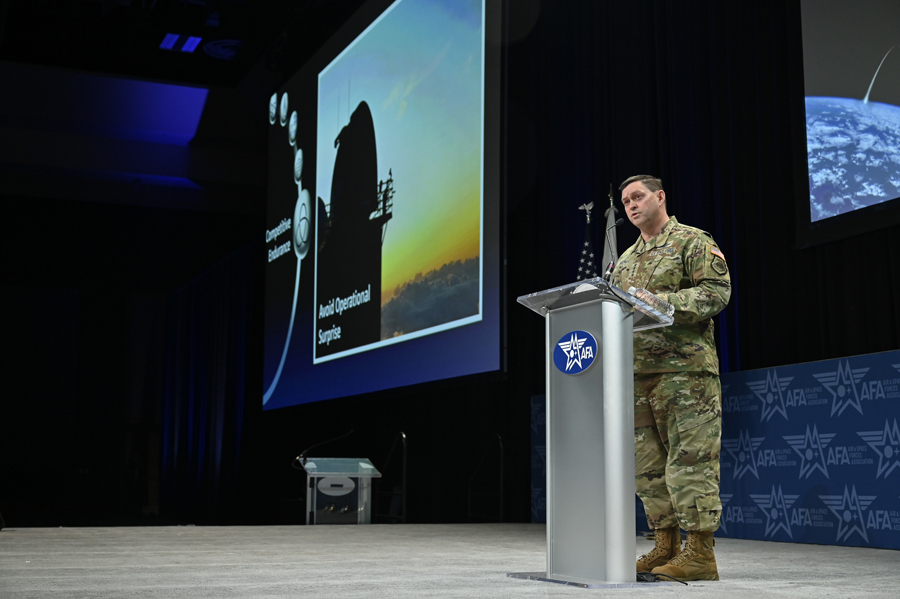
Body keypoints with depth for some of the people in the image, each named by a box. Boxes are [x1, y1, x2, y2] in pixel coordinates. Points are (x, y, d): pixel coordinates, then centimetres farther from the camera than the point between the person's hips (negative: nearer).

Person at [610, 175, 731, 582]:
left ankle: (700, 553, -6)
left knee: (690, 460, -9)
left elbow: (717, 291, -9)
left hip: (685, 367, -7)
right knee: (648, 464, 8)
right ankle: (665, 548, 15)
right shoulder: (626, 259, 24)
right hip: (638, 373, 8)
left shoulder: (692, 241, 2)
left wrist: (660, 302, -19)